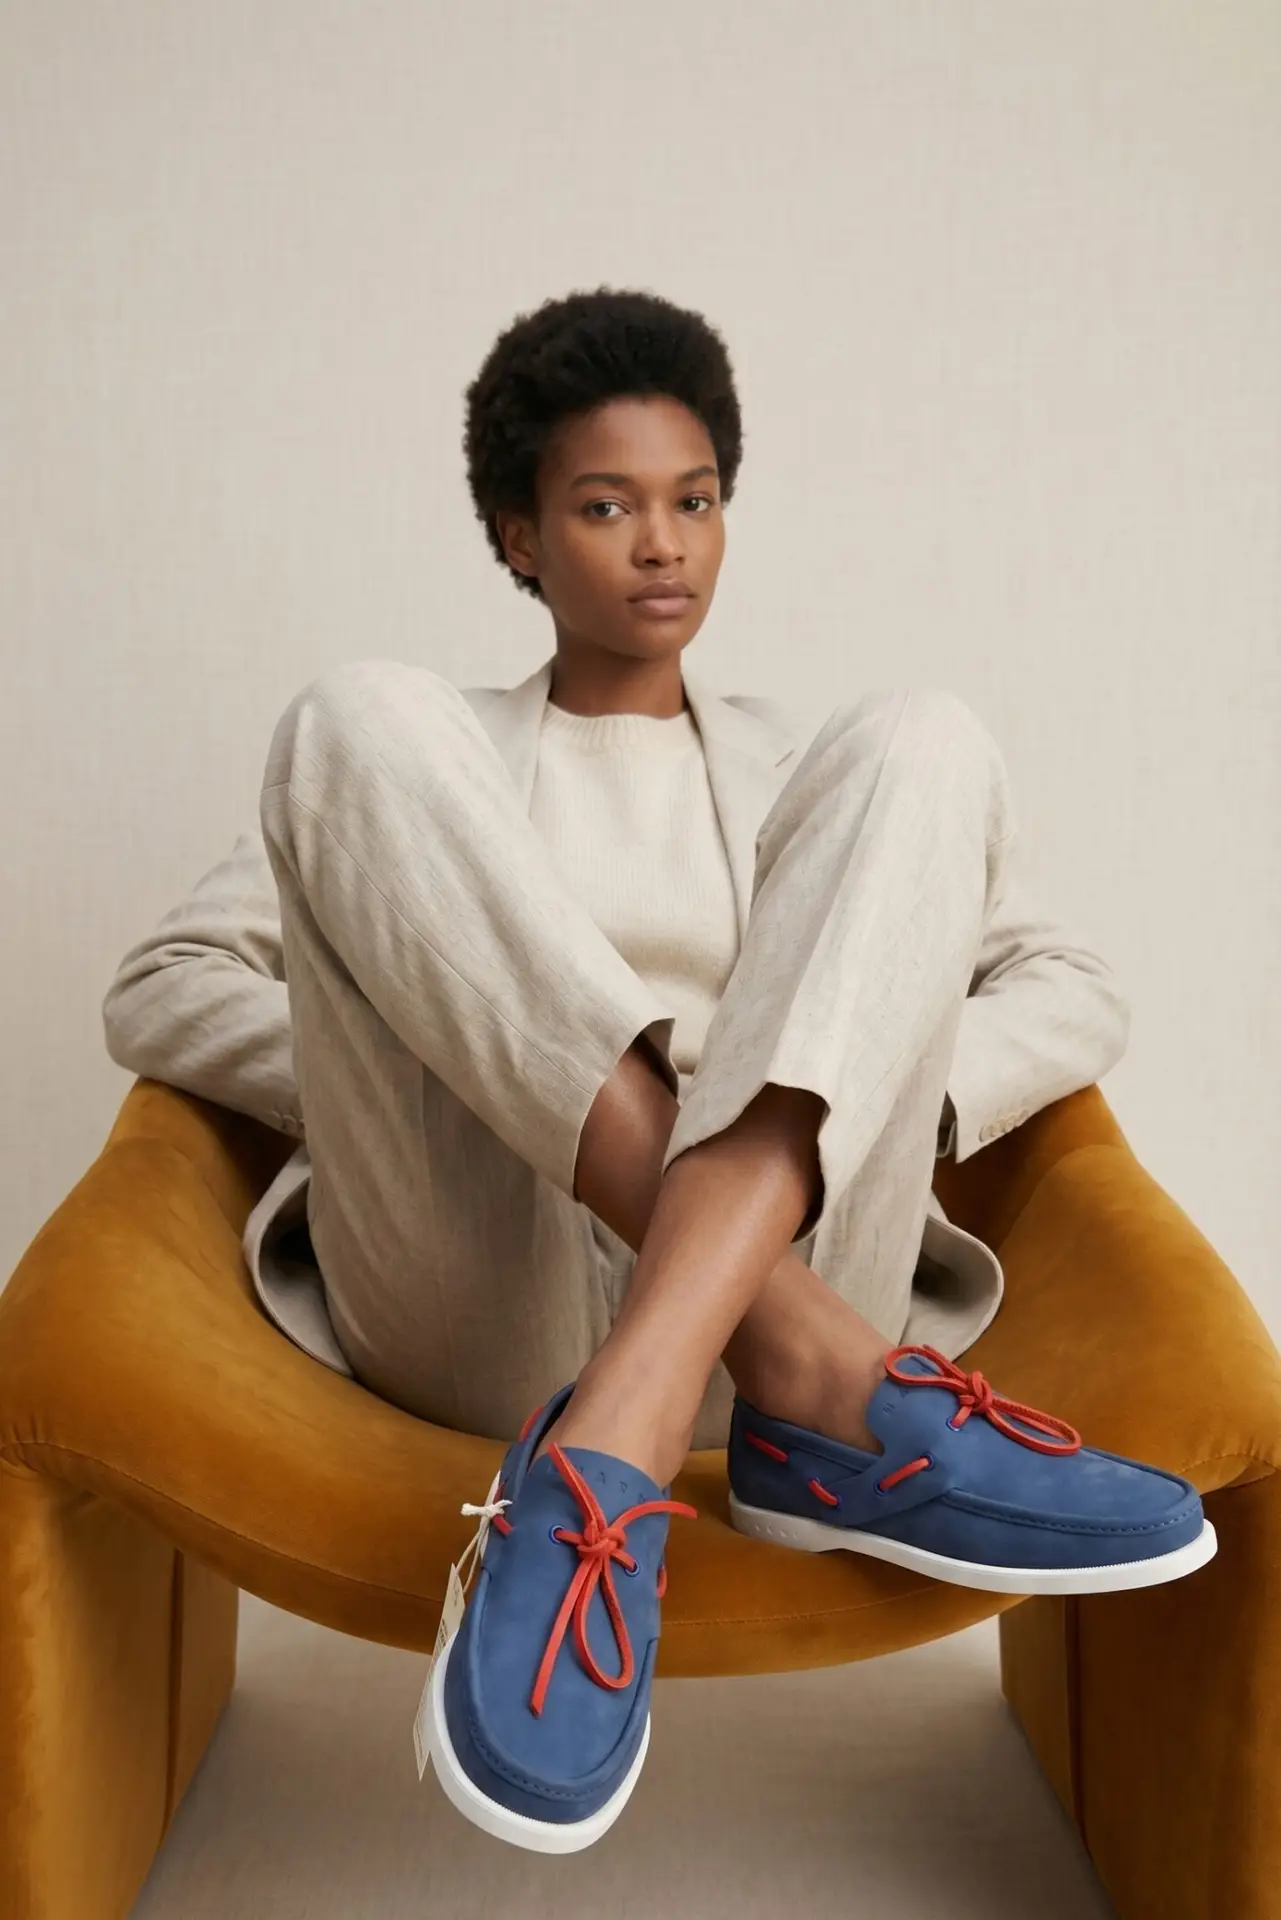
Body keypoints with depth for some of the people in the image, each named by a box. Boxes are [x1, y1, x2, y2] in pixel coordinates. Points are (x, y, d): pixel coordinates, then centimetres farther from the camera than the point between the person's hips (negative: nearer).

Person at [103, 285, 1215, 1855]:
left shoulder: (798, 770, 26)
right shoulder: (426, 759, 23)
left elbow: (1077, 995, 16)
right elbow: (156, 995, 11)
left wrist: (888, 1101, -5)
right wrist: (387, 1078, -8)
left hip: (789, 1255, 1)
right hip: (476, 1301, 0)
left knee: (919, 739, -14)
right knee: (356, 715, -17)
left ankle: (615, 1440, -34)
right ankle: (819, 1383, -33)